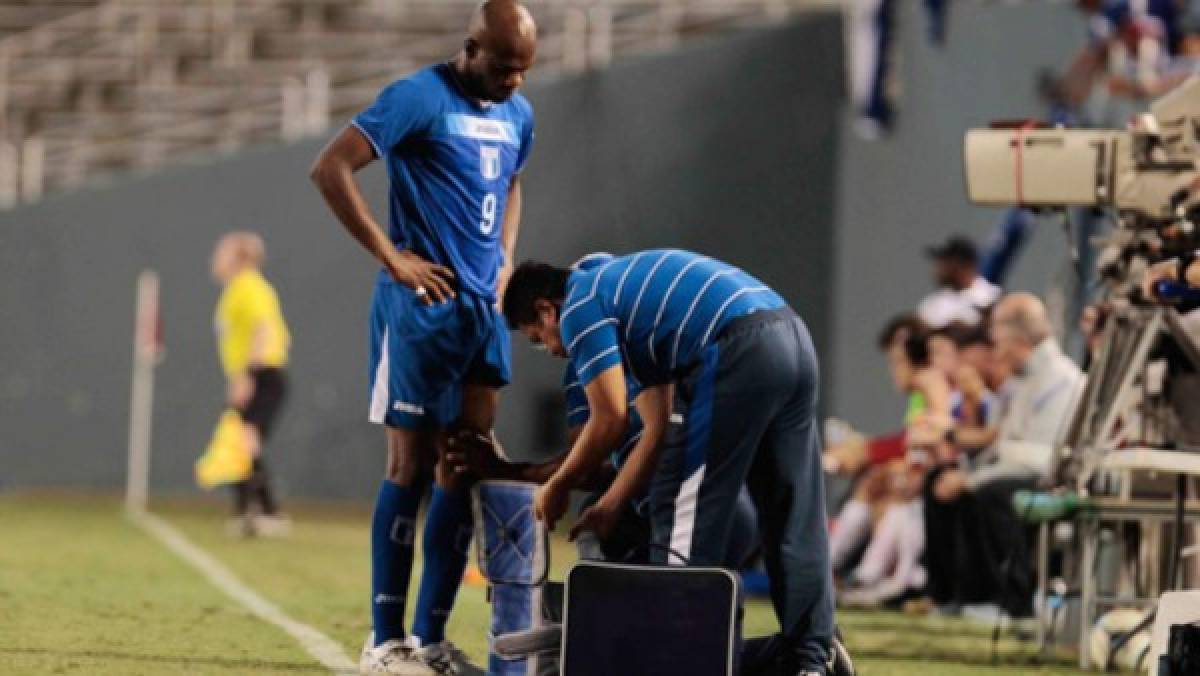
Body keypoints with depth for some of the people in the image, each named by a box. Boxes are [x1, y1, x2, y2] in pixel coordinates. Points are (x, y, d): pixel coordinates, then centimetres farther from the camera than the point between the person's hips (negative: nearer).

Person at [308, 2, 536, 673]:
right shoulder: (420, 98, -10)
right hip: (423, 307, -7)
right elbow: (331, 167, -15)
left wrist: (505, 261, 13)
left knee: (464, 472, 6)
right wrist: (391, 255, -16)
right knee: (412, 467, -4)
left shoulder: (518, 115, 12)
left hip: (483, 310, 7)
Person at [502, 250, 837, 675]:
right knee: (792, 517, 12)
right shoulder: (623, 287, 31)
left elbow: (611, 420, -2)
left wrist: (557, 488, 12)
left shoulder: (579, 307, 5)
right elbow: (658, 429, 27)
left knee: (683, 513, 0)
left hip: (739, 353, -9)